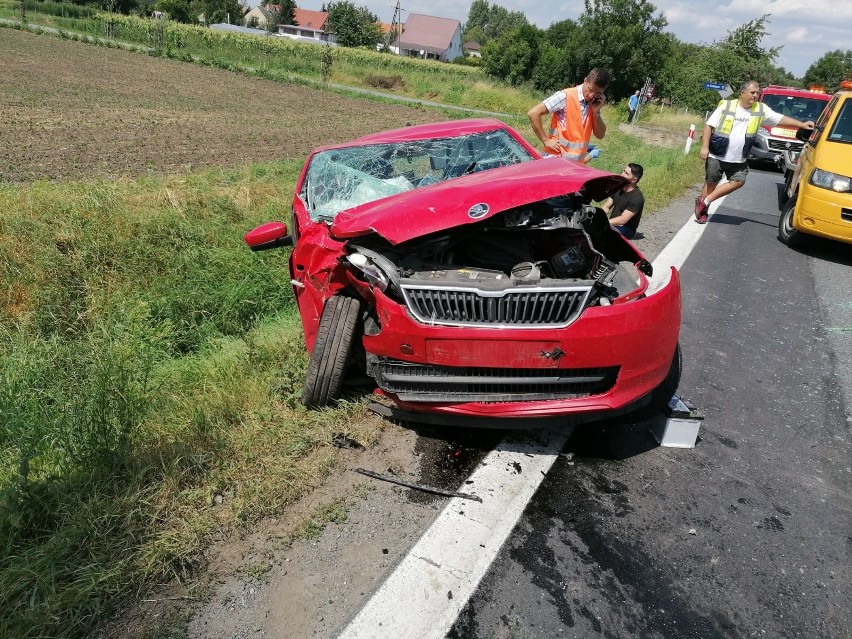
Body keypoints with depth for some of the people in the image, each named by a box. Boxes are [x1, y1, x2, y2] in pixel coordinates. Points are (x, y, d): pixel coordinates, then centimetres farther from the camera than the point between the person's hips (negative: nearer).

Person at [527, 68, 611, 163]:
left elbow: (600, 135, 7)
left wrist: (596, 112, -7)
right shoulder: (565, 96, -13)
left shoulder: (594, 104, 5)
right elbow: (533, 113, -17)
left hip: (578, 163, 6)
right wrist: (546, 140, -16)